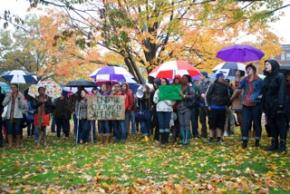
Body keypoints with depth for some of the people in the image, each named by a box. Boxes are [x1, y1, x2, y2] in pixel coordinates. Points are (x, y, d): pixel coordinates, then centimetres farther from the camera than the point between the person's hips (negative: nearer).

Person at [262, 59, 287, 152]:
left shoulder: (280, 76, -6)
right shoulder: (267, 78, 15)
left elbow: (282, 91, -14)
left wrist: (280, 105, -21)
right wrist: (264, 106, 8)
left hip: (278, 105, -7)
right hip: (269, 106, 7)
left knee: (281, 125, 0)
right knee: (272, 125, 10)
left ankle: (282, 145, 7)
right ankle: (274, 144, 18)